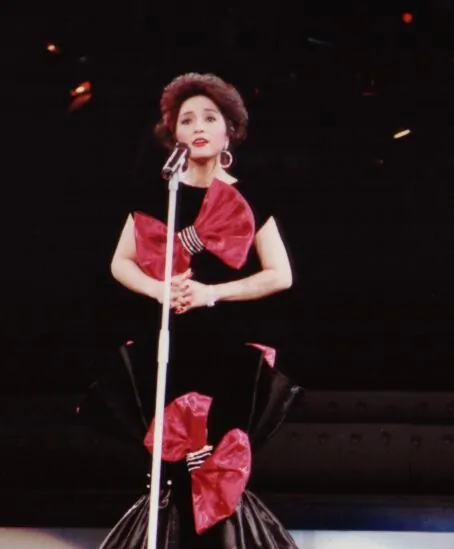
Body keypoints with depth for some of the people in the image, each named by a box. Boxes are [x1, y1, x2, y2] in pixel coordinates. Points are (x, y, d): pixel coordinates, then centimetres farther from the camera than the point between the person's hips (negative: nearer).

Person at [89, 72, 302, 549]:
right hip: (171, 347, 1)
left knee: (219, 470, -4)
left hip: (233, 351, -1)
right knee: (175, 468, -5)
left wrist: (213, 292, -11)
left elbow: (281, 275, 1)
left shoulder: (248, 200, 3)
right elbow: (121, 263, 10)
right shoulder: (155, 196, 7)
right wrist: (158, 289, -10)